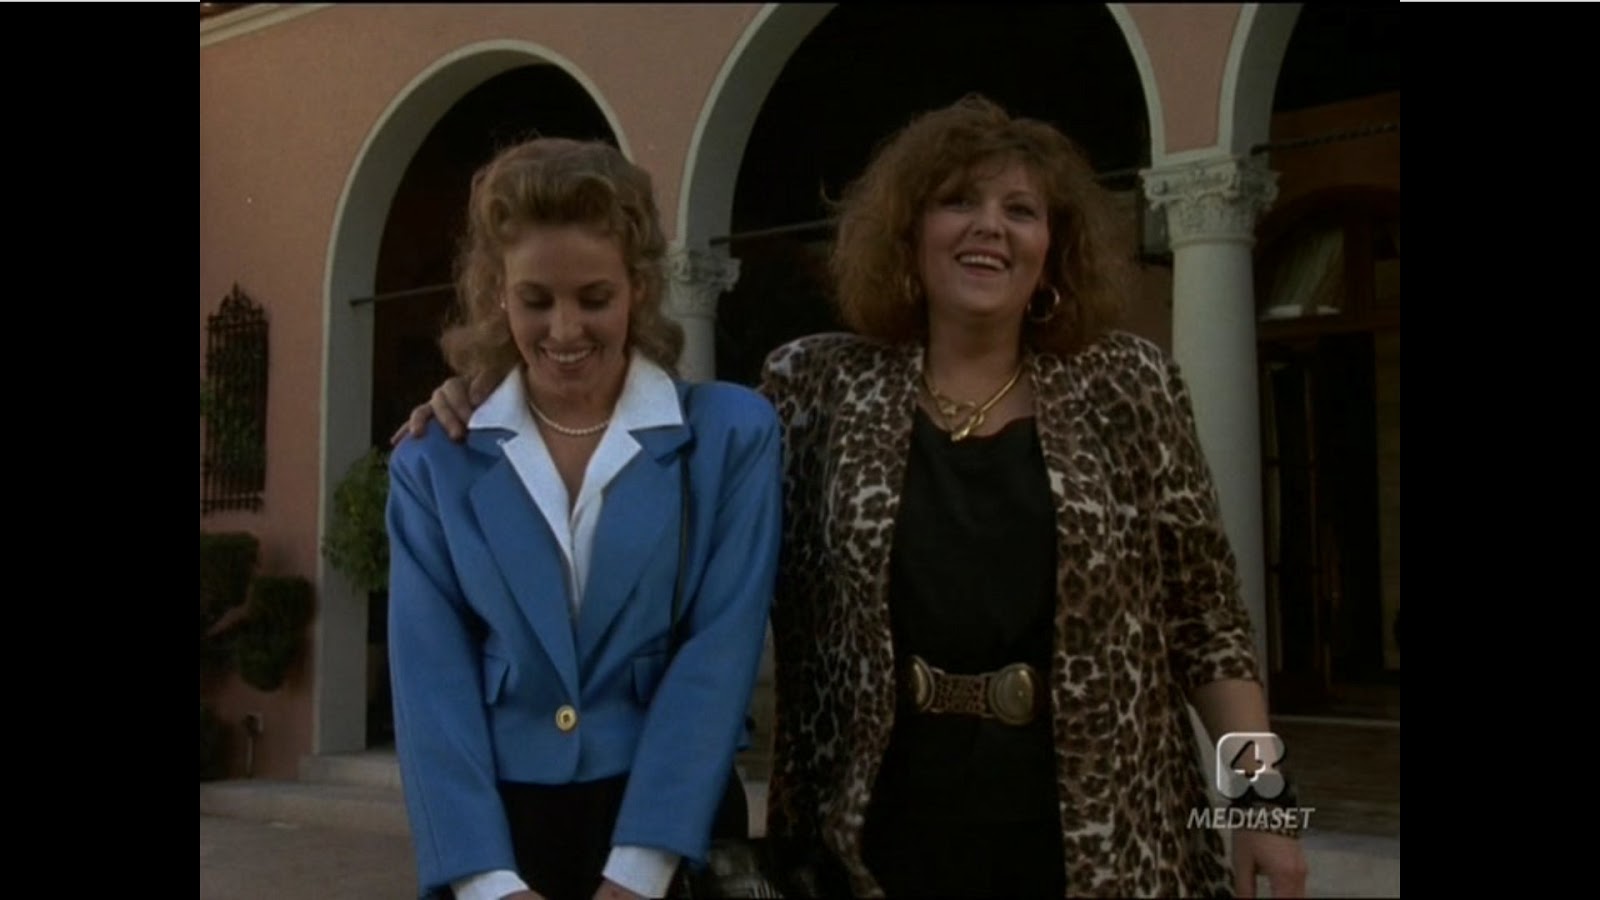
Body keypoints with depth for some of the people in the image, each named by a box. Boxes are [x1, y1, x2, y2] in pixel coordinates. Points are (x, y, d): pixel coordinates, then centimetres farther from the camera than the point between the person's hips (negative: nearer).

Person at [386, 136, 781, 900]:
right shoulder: (433, 462, 3)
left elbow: (718, 657, -10)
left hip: (672, 838, -1)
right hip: (496, 831, 2)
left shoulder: (732, 436, -3)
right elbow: (431, 678, -5)